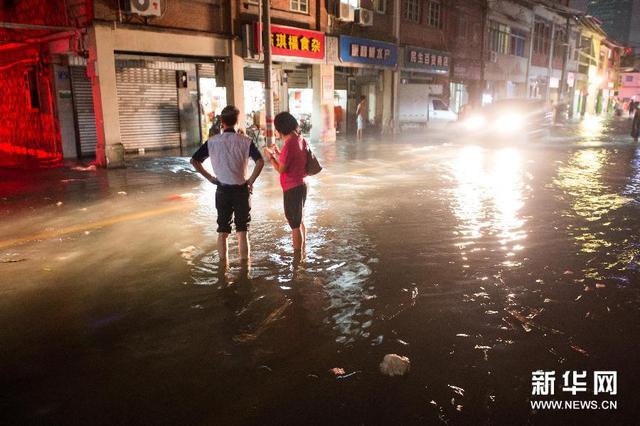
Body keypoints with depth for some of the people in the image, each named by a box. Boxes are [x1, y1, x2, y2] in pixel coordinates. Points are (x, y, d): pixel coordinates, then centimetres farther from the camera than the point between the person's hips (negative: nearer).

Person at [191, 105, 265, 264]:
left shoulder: (212, 142, -2)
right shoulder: (245, 141, -8)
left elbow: (194, 160, -2)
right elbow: (260, 162, -19)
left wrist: (209, 177, 4)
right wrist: (251, 181, -9)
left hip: (222, 190, 1)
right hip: (241, 190, -1)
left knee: (222, 231, 12)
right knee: (242, 232, 7)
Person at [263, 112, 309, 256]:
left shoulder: (289, 144, -22)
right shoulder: (301, 140, 4)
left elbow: (281, 169, -18)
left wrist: (270, 156, -5)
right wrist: (278, 153, 13)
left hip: (293, 188, -9)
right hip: (302, 184, 9)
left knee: (295, 224, 1)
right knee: (300, 220, 20)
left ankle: (298, 258, 10)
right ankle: (302, 252, 33)